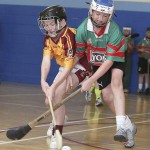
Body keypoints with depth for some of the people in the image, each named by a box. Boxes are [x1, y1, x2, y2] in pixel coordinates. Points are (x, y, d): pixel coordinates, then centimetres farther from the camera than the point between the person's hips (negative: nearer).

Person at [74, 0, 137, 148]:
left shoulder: (114, 31, -34)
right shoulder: (82, 29, -25)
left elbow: (109, 61, -33)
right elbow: (77, 54, -12)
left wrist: (90, 81, -35)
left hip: (115, 59, -4)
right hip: (97, 62, 4)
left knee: (116, 83, -30)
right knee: (107, 96, -2)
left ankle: (122, 125, -39)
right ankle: (128, 126, 14)